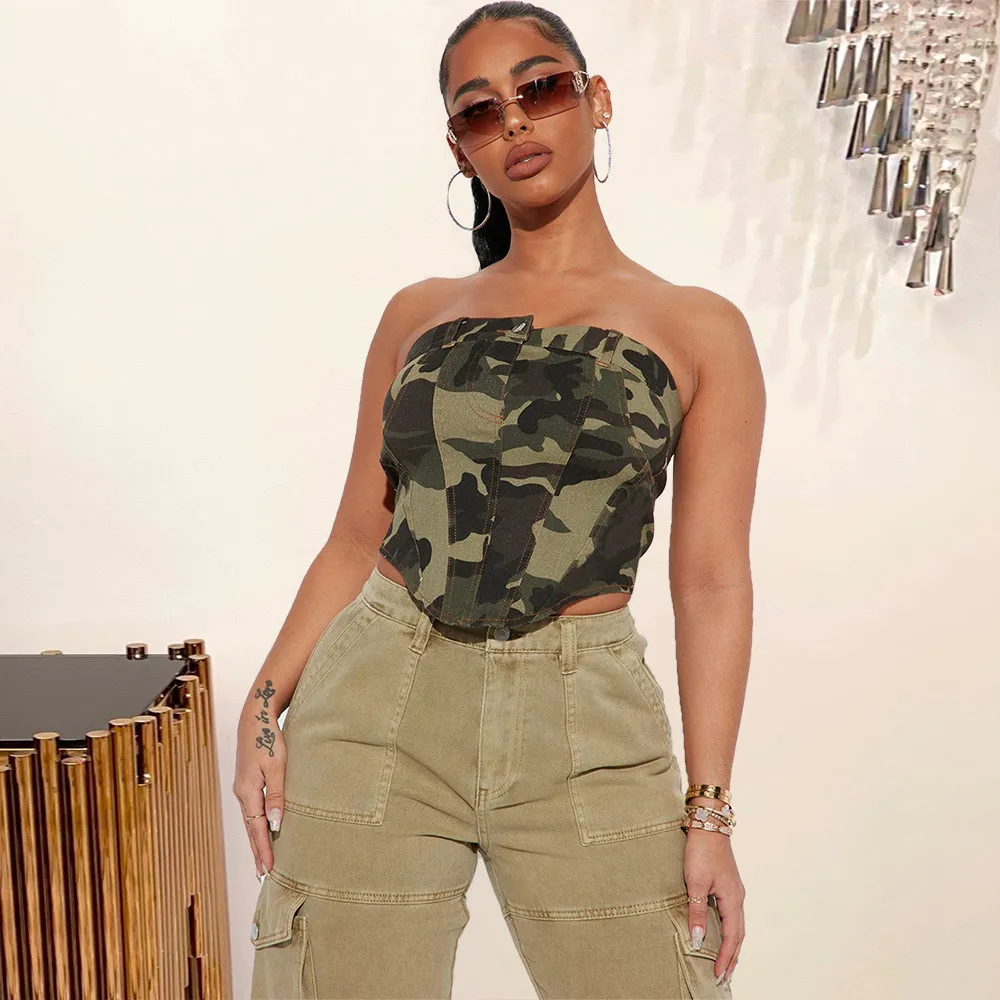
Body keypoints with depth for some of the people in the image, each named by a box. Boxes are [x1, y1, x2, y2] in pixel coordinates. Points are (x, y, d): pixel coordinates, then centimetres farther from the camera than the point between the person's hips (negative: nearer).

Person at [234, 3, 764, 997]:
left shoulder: (697, 330, 5)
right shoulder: (418, 314, 12)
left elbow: (710, 582, 0)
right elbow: (357, 538, 11)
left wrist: (709, 809, -5)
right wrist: (266, 702, -2)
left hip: (586, 727, -1)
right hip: (378, 698, 2)